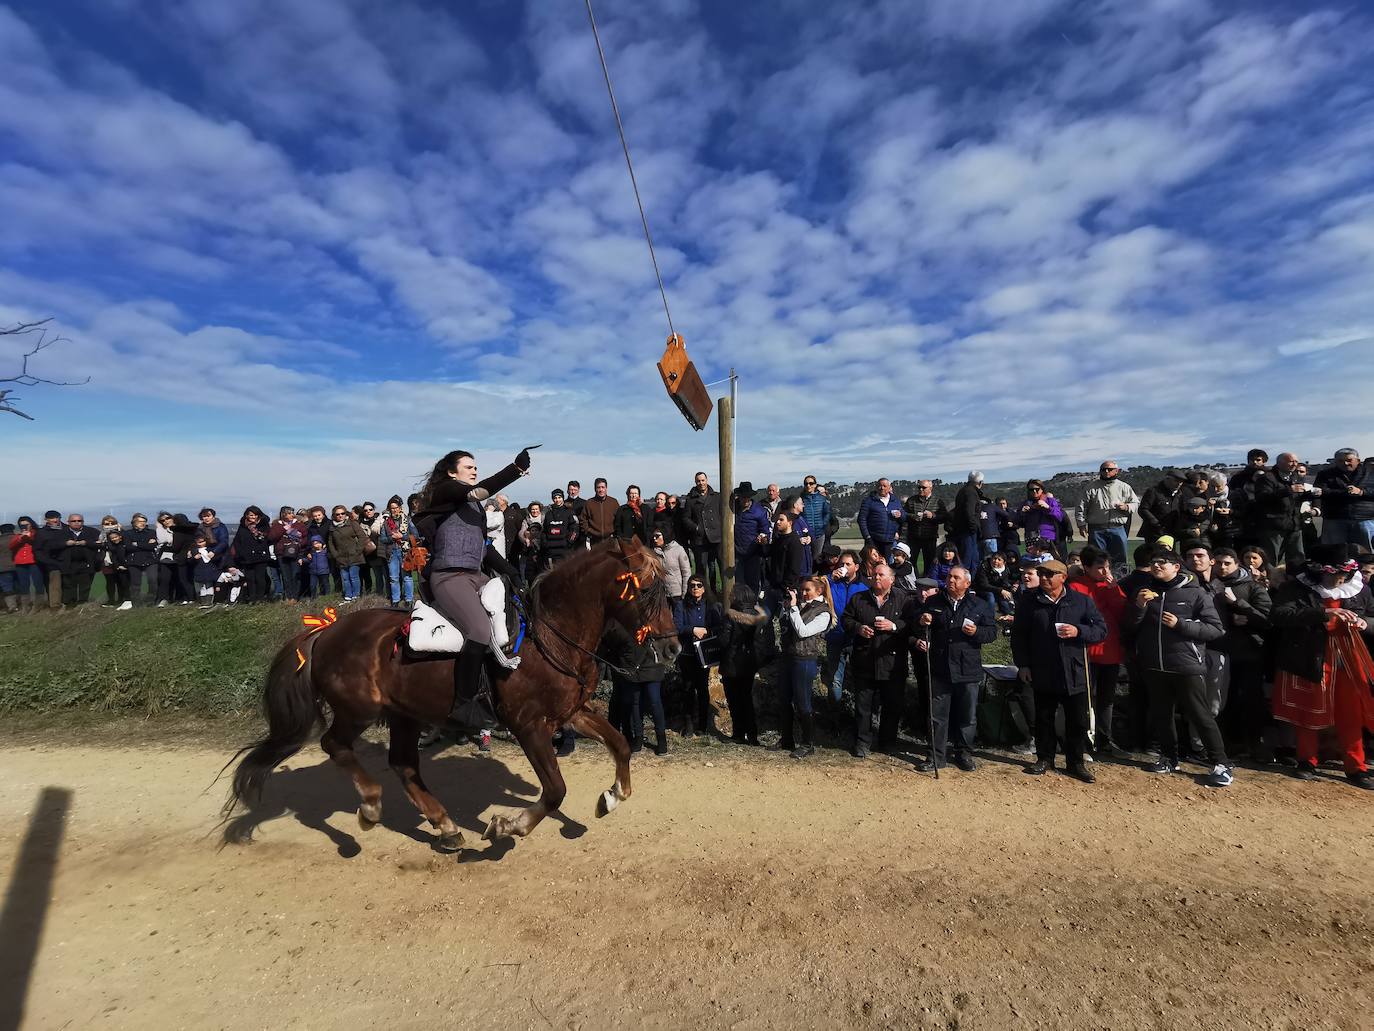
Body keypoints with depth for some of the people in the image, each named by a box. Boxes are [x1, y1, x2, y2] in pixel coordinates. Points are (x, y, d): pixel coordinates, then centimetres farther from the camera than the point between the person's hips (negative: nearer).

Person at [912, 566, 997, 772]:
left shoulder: (980, 605, 4)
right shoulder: (932, 602, 6)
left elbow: (992, 632, 4)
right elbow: (915, 629, 13)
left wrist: (977, 632, -15)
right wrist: (921, 622, -10)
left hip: (968, 670, 0)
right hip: (939, 668, 0)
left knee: (967, 716, 11)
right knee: (937, 715, 5)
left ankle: (964, 754, 28)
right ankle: (936, 757, 14)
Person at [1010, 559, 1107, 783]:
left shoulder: (1082, 601, -1)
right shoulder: (1029, 601, 0)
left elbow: (1101, 630, 1)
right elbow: (1018, 635, 3)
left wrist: (1078, 631, -18)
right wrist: (1022, 665, -2)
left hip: (1074, 674, 0)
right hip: (1042, 673, 0)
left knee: (1078, 722, 9)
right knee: (1043, 719, 12)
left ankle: (1075, 762, 25)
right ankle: (1045, 758, 27)